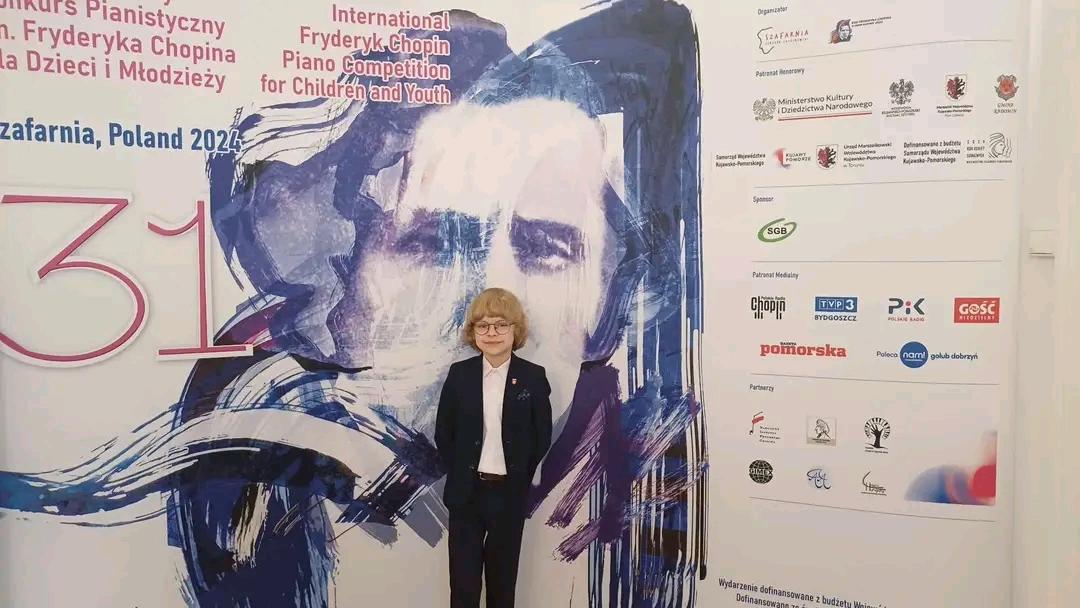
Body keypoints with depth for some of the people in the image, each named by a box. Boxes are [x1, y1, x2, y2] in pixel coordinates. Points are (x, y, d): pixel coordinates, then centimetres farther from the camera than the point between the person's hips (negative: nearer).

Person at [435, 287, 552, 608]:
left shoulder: (533, 376, -5)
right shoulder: (459, 374, -2)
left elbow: (542, 436, 0)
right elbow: (443, 433, 3)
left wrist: (521, 478, 0)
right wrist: (459, 474, 1)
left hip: (509, 493, 0)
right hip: (466, 492, 1)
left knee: (503, 576, 14)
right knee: (463, 575, 6)